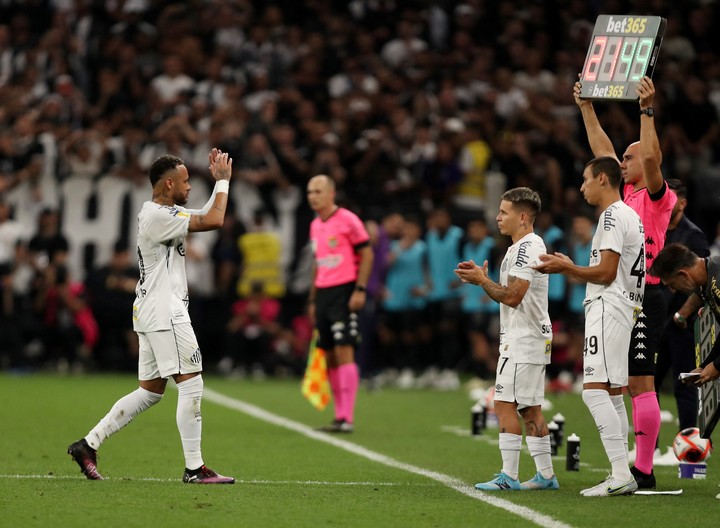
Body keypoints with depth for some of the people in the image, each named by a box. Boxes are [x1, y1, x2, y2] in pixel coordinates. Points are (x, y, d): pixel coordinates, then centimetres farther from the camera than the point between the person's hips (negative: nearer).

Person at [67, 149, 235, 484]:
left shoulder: (164, 212, 15)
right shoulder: (159, 216, -16)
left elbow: (207, 217, 26)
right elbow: (213, 221, -20)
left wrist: (219, 182, 16)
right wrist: (223, 181, -8)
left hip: (151, 314, 10)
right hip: (165, 313, -10)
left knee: (150, 391, 12)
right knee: (191, 384, -8)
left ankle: (88, 444, 13)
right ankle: (194, 468, -6)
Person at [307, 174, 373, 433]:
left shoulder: (347, 220, -7)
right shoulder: (315, 226, 16)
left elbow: (367, 254, -8)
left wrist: (360, 290, -16)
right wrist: (313, 300, 21)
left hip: (344, 292, -8)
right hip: (323, 293, 8)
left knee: (344, 352, -13)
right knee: (329, 356, 5)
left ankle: (347, 418, -15)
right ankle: (339, 416, 10)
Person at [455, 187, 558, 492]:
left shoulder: (526, 248, -16)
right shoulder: (529, 246, 18)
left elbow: (512, 296, -21)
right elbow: (511, 293, 21)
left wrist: (482, 281, -9)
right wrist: (482, 277, 12)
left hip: (523, 340, -11)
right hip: (535, 338, 11)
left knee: (505, 405, -10)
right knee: (529, 409, 12)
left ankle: (509, 476, -11)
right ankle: (546, 475, 14)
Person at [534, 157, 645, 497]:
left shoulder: (613, 216, -11)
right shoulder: (629, 215, 21)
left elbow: (606, 273, -17)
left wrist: (565, 267, -5)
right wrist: (569, 269, 22)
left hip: (608, 310, -11)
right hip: (622, 309, 11)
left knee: (594, 391, -16)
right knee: (612, 393, 12)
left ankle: (621, 474, -23)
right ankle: (622, 476, 11)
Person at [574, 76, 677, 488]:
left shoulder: (658, 195, -6)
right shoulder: (629, 193, 17)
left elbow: (652, 157, -24)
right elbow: (602, 150, 25)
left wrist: (647, 111, -25)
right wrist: (587, 107, 27)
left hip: (644, 296, -9)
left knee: (640, 380, -11)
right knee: (633, 382, 8)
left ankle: (644, 471, -12)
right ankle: (637, 467, 10)